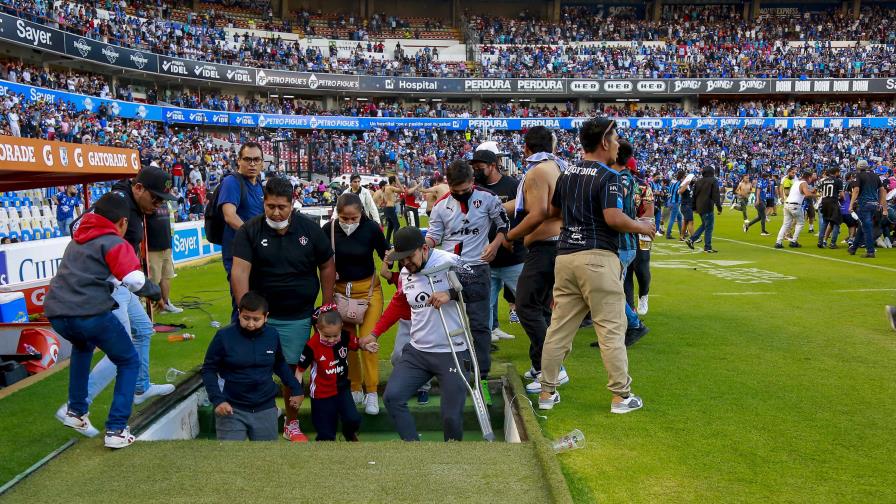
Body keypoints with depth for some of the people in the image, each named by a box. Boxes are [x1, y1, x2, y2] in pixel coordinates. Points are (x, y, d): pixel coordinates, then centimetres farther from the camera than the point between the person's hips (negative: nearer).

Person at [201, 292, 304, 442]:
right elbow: (208, 370, -3)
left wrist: (296, 389, 13)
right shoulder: (224, 336, -11)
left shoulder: (272, 335, -1)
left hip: (265, 409, 3)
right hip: (232, 408, -2)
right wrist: (217, 399, -12)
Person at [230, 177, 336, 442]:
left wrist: (326, 308, 3)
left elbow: (327, 267, 5)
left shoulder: (310, 229, -3)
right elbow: (240, 271, -15)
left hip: (297, 317, 1)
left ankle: (292, 424, 26)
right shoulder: (249, 230, -8)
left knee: (292, 370, 8)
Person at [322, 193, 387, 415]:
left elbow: (385, 255, -1)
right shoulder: (329, 229, -11)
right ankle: (354, 389, 23)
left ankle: (371, 392, 8)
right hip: (340, 290, 2)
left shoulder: (371, 228, -14)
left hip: (368, 289, -2)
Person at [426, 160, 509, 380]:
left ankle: (482, 373, 6)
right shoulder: (441, 206, 6)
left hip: (477, 268, -3)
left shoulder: (487, 198, 0)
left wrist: (495, 244, -9)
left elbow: (504, 225, 7)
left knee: (478, 322, -3)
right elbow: (434, 236, 9)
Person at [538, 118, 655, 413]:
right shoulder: (607, 176, -8)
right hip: (597, 256, -7)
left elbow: (553, 211, 23)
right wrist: (642, 228, -2)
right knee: (611, 328, 1)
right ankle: (621, 395, 8)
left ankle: (547, 392, 14)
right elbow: (613, 218, -18)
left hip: (565, 255, 7)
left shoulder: (566, 175, 14)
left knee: (559, 326, 10)